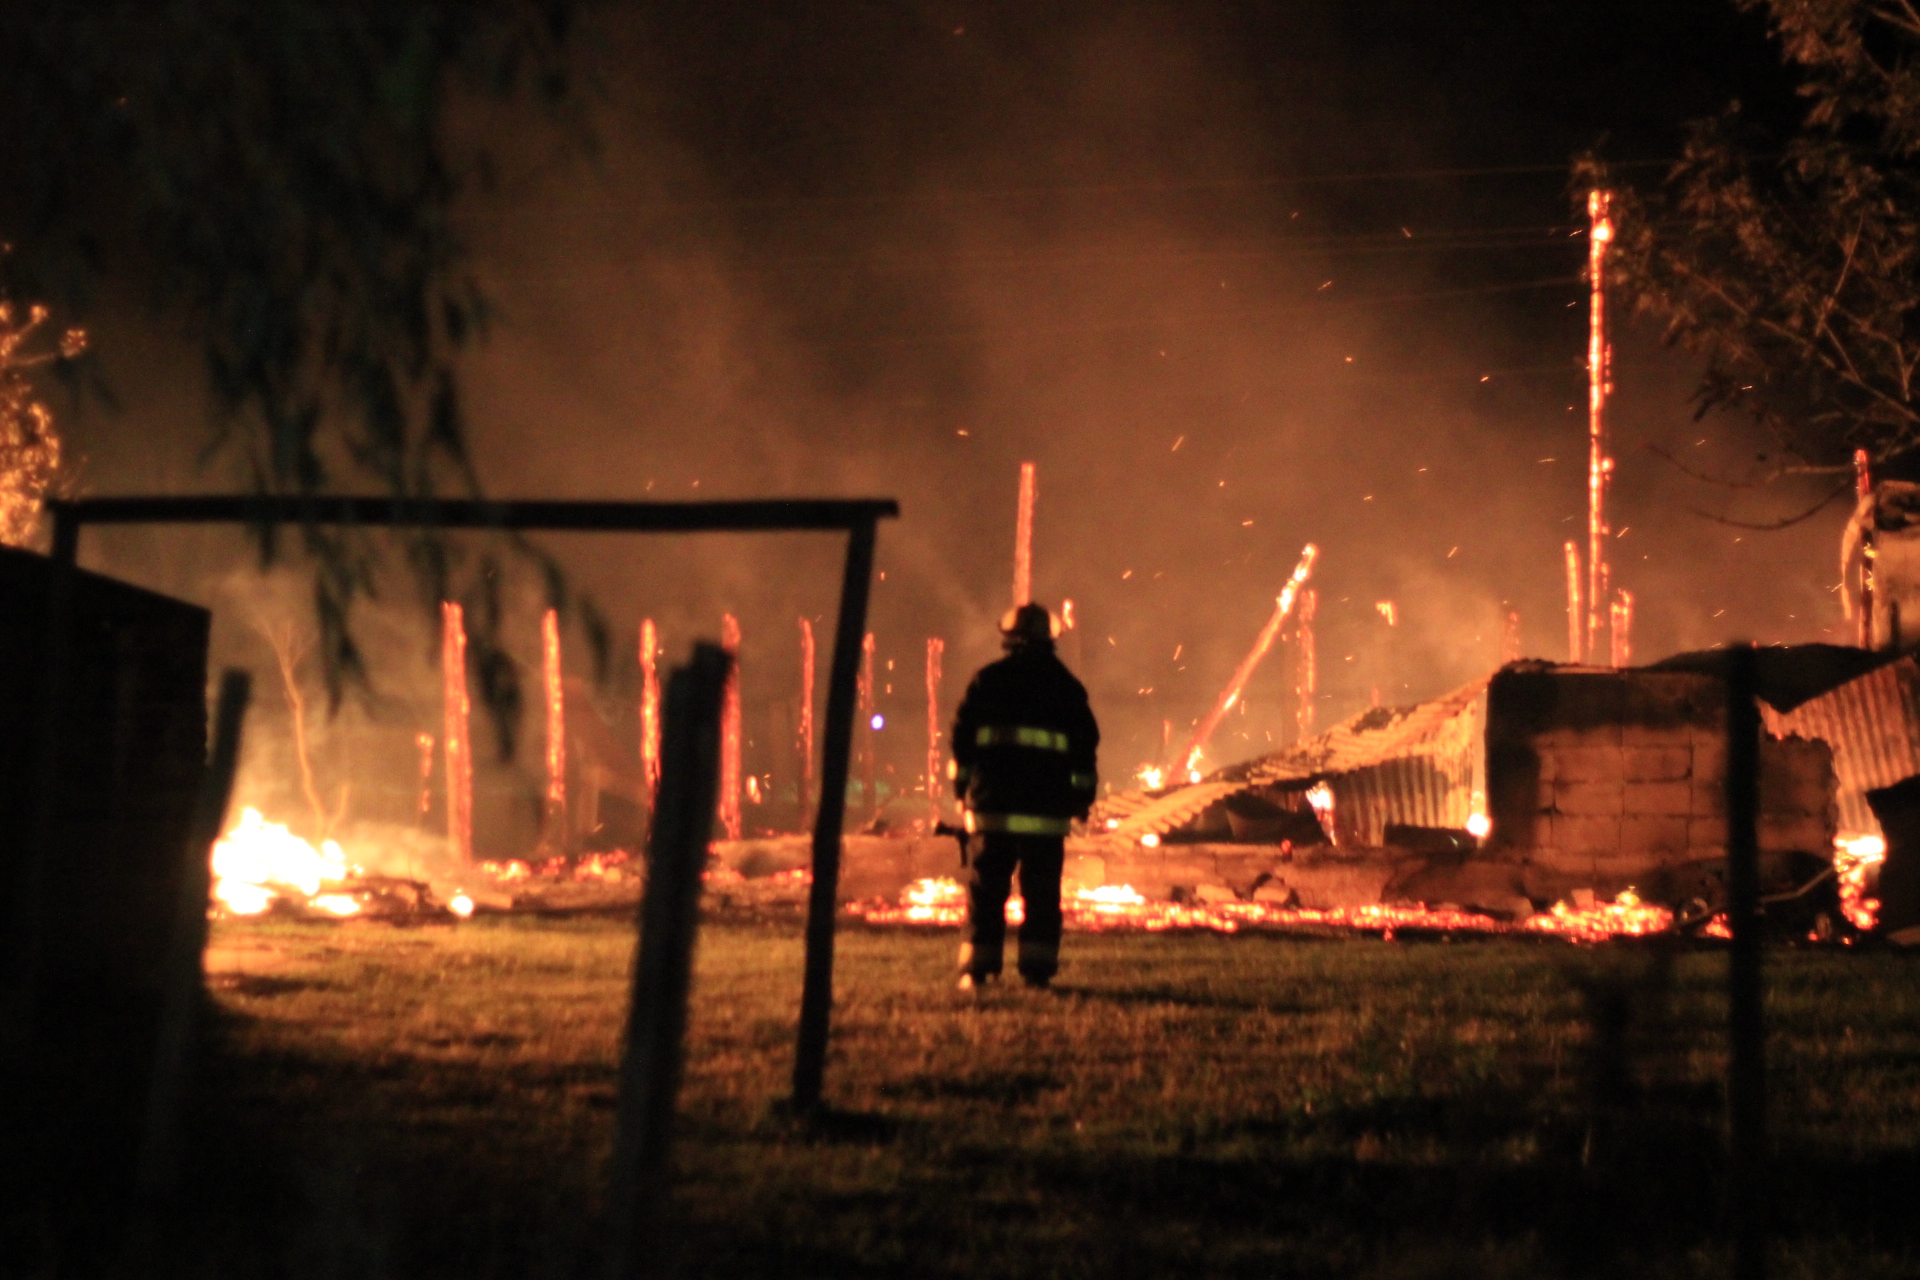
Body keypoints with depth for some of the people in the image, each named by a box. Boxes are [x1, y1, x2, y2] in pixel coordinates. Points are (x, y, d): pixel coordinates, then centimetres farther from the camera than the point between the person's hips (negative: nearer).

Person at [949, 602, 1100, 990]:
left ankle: (978, 967, -1)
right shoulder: (1066, 685, 9)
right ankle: (1037, 968, -1)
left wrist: (962, 785, 12)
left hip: (993, 800, -1)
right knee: (1041, 888, 4)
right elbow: (1085, 744, 9)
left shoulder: (987, 680, 4)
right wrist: (1082, 796, 14)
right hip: (1047, 805, 1)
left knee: (986, 885, 3)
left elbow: (962, 736, 4)